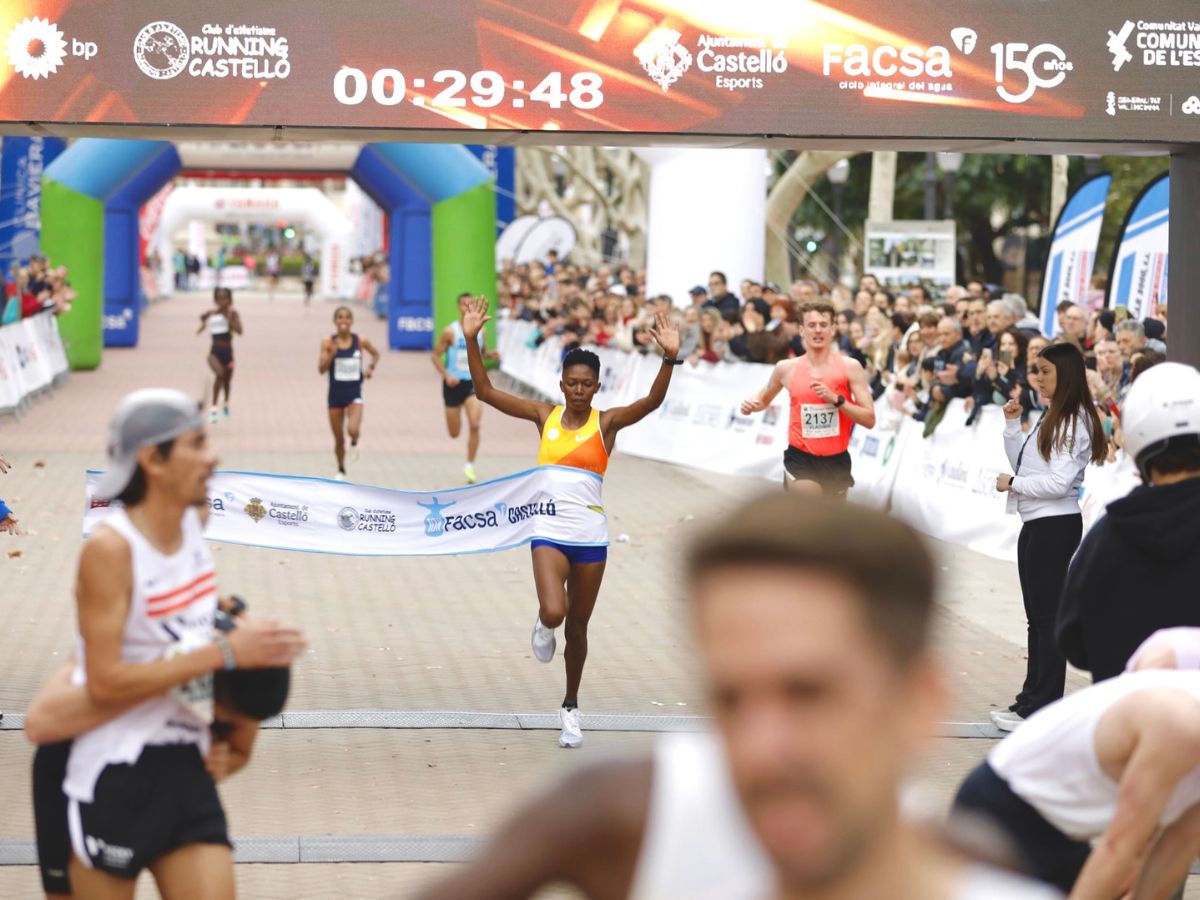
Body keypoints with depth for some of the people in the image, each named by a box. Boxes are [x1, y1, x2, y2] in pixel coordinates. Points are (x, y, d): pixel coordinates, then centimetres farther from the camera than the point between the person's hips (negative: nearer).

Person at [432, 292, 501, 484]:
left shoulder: (480, 331, 2)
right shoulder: (450, 331, -10)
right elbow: (436, 356, -5)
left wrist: (489, 355, -3)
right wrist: (446, 376, -19)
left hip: (473, 382, 2)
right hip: (454, 383, -2)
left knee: (474, 425, -19)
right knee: (454, 433, 8)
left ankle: (469, 466, -4)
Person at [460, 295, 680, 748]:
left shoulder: (606, 422, -3)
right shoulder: (545, 415, 1)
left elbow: (652, 401, -20)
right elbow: (485, 392, -2)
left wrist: (670, 358, -36)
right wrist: (472, 341, -13)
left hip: (590, 532, 0)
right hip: (549, 529, 0)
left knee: (577, 627, 10)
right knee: (554, 612, -23)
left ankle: (571, 708, 30)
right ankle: (543, 626, 17)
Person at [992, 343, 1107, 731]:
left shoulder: (1074, 421, -15)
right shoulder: (1050, 416, 13)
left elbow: (1059, 482, -22)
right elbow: (1021, 461, 18)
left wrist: (1011, 484, -11)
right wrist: (1012, 424, 7)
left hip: (1056, 525, -10)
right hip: (1036, 524, 10)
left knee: (1048, 616, -4)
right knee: (1037, 616, 16)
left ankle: (1041, 710, 0)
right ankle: (1033, 700, 25)